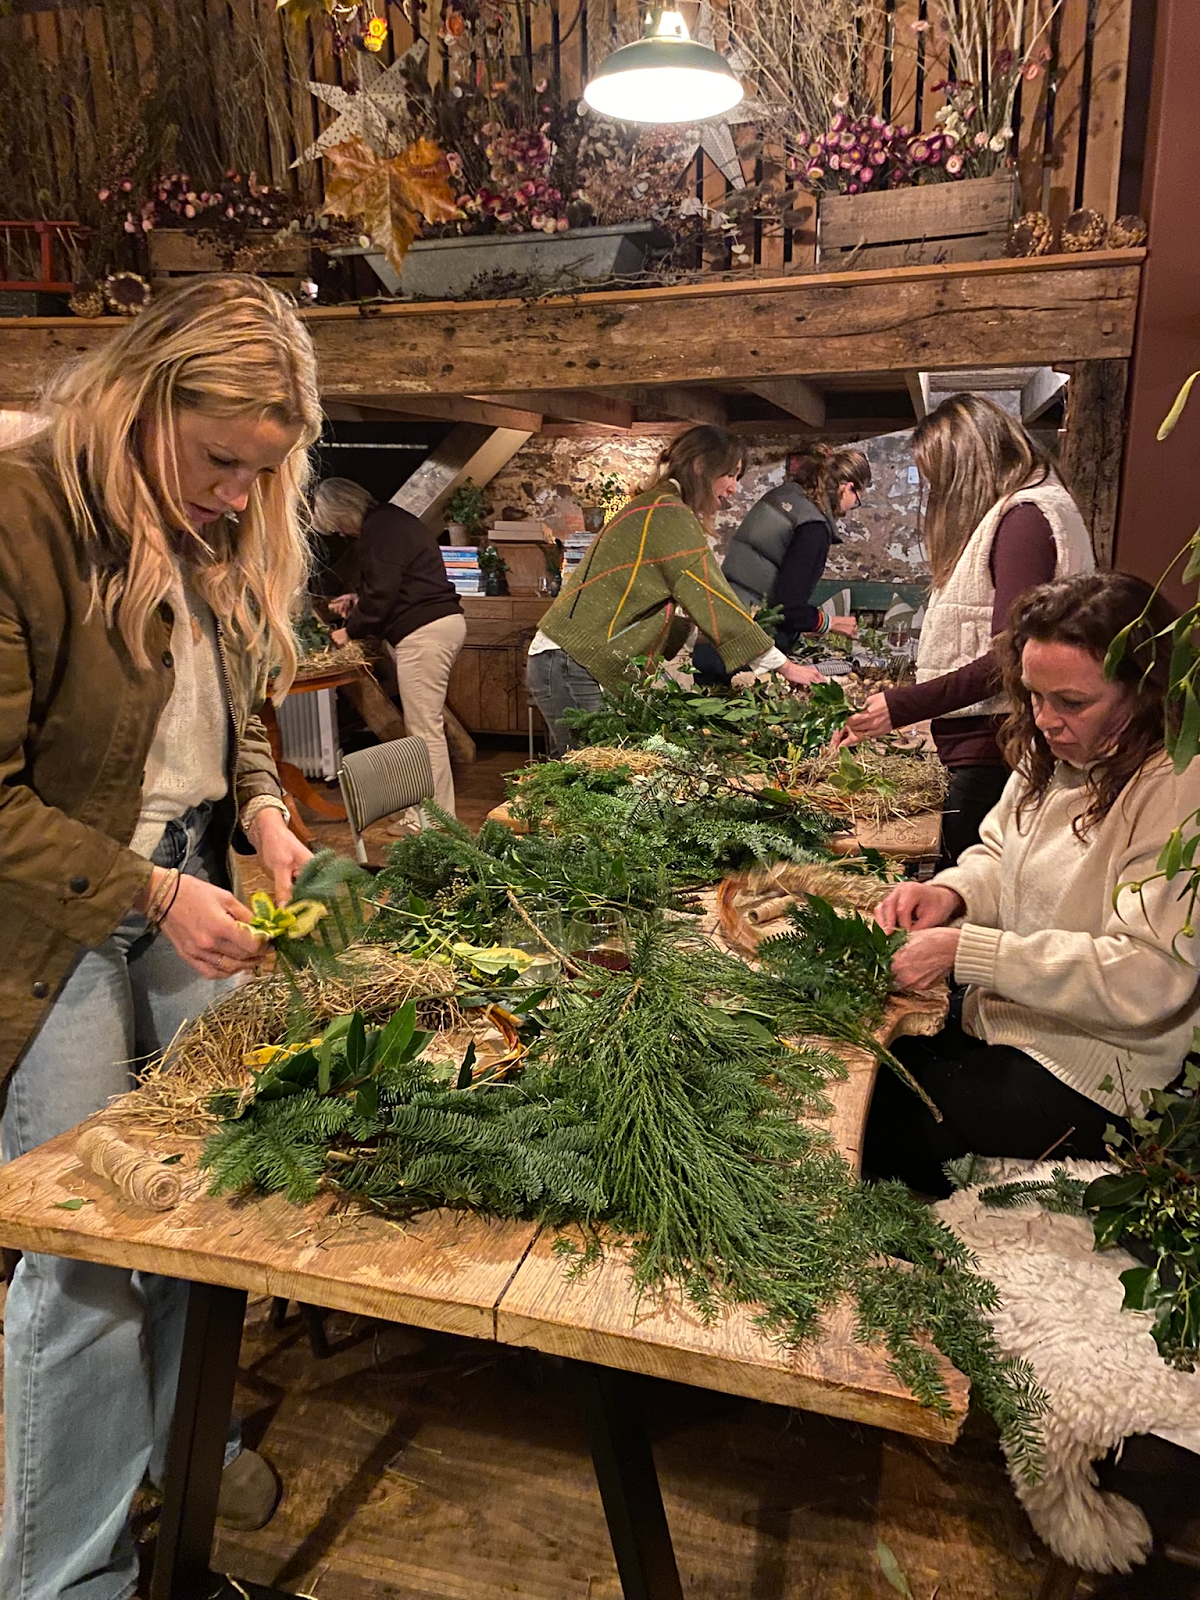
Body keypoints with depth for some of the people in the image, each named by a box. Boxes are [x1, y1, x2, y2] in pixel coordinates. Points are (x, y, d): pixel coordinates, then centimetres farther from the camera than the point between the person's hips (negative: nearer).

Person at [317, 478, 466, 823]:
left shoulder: (378, 529, -10)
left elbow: (381, 594, -14)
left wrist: (351, 630, 0)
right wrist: (356, 600, 25)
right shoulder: (392, 520, 23)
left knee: (425, 728, -8)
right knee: (427, 726, 11)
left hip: (425, 632, -11)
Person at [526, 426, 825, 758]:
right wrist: (784, 666, -11)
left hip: (570, 664, 10)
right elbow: (712, 601, -15)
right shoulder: (669, 513, -11)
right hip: (573, 668, -10)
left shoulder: (650, 507, 20)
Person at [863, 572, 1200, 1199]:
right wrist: (952, 891, -8)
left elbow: (1146, 978, -27)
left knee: (884, 1134, -12)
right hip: (999, 1018, 7)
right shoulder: (1052, 752, 3)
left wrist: (966, 950, -28)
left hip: (1086, 1075, -7)